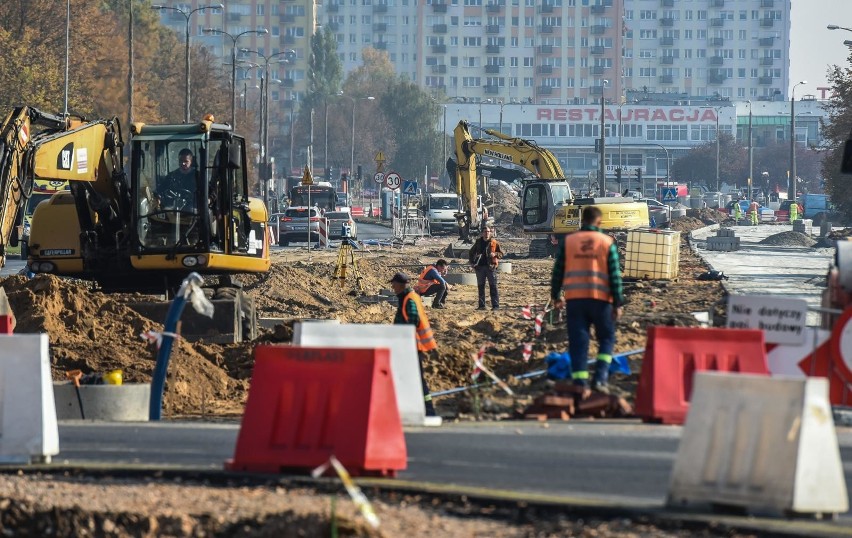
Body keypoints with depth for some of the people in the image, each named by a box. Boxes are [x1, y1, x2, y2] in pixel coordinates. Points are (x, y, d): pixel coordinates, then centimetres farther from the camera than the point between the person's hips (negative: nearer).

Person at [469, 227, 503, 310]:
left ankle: (495, 305, -3)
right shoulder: (478, 242, 9)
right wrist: (472, 263, 11)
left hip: (491, 267, -3)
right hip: (480, 267, 3)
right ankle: (481, 305, 13)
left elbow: (501, 253, 6)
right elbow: (472, 252, 21)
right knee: (480, 287, 7)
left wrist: (495, 254, -15)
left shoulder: (494, 242, 1)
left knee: (493, 286, -4)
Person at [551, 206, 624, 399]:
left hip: (574, 298, 1)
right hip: (600, 298, -1)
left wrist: (556, 296, 21)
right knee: (606, 339, 13)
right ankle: (600, 378, -1)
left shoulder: (568, 241, 5)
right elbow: (615, 275, -2)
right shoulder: (607, 243, 0)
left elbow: (558, 271, 8)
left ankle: (580, 384, -4)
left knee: (578, 342, 3)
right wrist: (618, 303, 1)